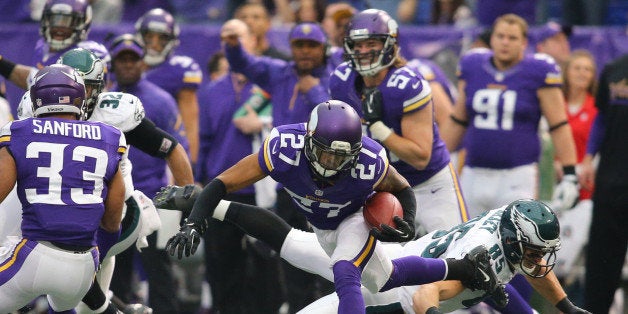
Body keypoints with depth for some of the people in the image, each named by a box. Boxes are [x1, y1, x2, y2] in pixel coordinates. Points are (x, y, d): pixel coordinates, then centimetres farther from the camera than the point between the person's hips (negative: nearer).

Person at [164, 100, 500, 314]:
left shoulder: (368, 163, -40)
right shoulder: (284, 150, -41)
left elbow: (401, 189, -15)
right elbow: (223, 184, -35)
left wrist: (407, 226, -33)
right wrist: (193, 225, -47)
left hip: (358, 218, -3)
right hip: (323, 228, 3)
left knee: (345, 275, -29)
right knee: (386, 278, 20)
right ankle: (461, 268, 45)